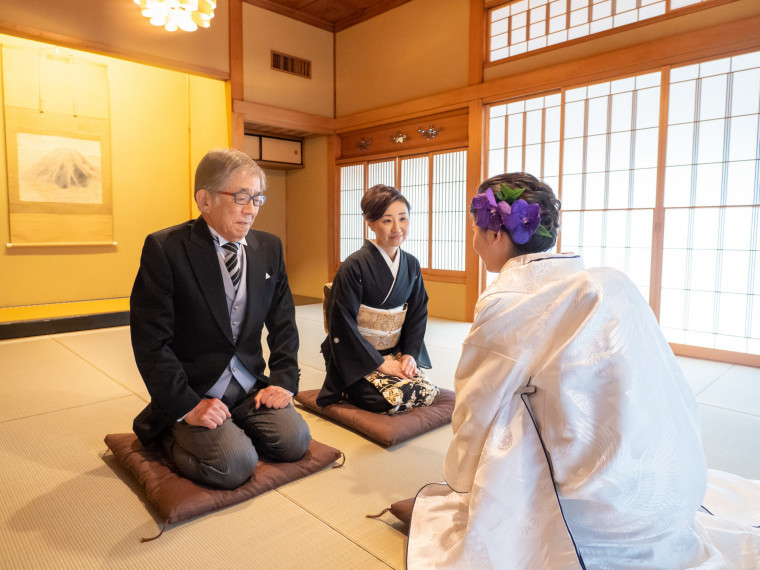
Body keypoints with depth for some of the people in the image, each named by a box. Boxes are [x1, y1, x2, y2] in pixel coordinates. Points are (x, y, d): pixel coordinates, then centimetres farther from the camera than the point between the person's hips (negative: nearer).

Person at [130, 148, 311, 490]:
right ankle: (167, 432, 8)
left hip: (250, 385, 5)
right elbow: (151, 340, -15)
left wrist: (283, 380, -2)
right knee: (235, 463, -22)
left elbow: (283, 322, 9)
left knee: (295, 440, -13)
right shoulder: (164, 248, -13)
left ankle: (232, 428, 15)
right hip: (192, 393, -4)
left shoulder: (269, 248, 4)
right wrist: (187, 406, -19)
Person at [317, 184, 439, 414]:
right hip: (357, 358, -6)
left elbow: (418, 313, 9)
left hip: (394, 354, 6)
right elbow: (342, 323, -17)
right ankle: (348, 390, 7)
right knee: (395, 397, -24)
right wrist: (379, 363, -17)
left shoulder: (411, 265, 3)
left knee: (428, 393, -10)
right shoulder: (355, 266, -17)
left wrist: (410, 353, -6)